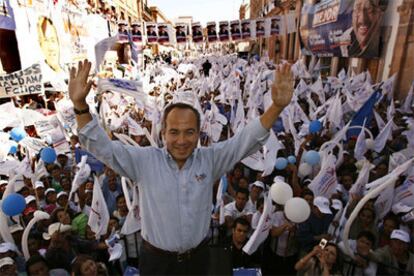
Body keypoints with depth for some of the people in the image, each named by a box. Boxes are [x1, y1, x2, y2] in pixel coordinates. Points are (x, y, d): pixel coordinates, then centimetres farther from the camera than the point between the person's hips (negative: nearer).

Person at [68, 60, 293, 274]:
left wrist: (277, 106, -26)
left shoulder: (209, 159, -9)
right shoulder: (144, 161, -12)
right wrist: (80, 105, -27)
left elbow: (248, 139, -13)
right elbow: (101, 146, -14)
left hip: (198, 257, 1)